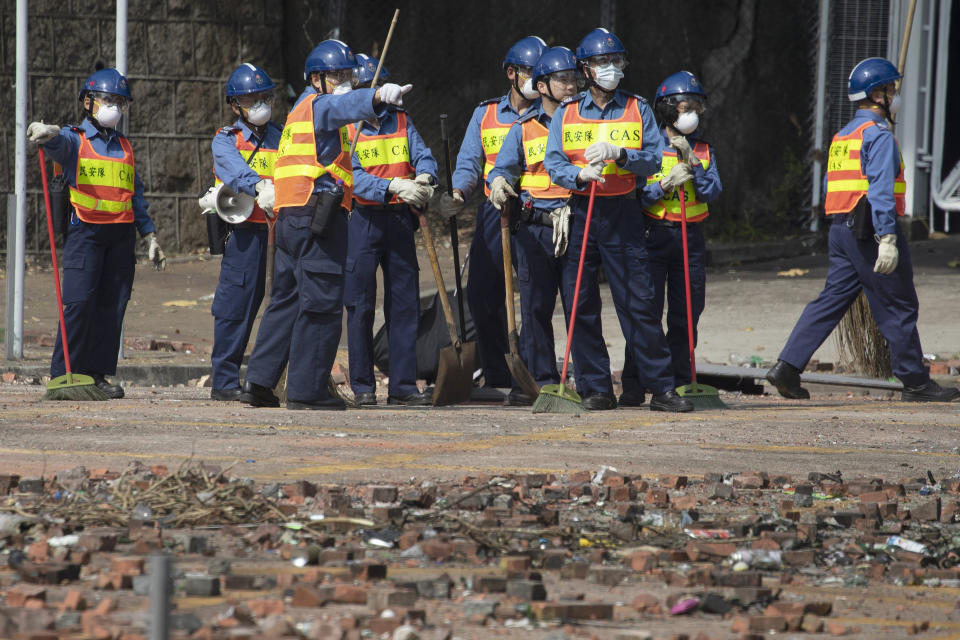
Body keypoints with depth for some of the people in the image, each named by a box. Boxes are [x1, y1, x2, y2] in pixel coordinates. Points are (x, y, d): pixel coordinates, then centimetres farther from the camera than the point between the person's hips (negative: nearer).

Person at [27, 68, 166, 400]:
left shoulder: (124, 147, 20)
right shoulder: (75, 139, 4)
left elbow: (136, 195, 23)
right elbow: (60, 144, -21)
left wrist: (150, 235, 18)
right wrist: (48, 133, -46)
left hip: (121, 235, 5)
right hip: (85, 231, -5)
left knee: (112, 305, 2)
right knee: (79, 303, -12)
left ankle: (97, 373, 8)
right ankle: (62, 374, -8)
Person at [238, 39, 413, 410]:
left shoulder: (300, 111, 26)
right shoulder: (320, 105, -5)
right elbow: (345, 106, -28)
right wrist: (378, 97, -47)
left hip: (289, 215, 10)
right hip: (318, 213, -10)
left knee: (286, 299, 15)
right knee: (322, 303, -7)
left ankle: (258, 381, 12)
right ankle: (306, 390, -8)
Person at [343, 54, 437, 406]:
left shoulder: (400, 120, 12)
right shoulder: (343, 125, -3)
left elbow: (422, 154, 2)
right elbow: (352, 176, -15)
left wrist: (425, 176, -22)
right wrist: (393, 186, -27)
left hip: (399, 219, 4)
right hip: (362, 219, -4)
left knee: (404, 303, 5)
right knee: (361, 304, -2)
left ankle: (403, 384, 10)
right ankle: (362, 385, 4)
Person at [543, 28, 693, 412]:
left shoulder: (637, 109, 9)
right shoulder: (568, 112, 9)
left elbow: (653, 160, 0)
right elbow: (553, 163, 0)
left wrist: (619, 153, -18)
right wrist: (581, 175, -20)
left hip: (623, 212, -1)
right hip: (578, 212, 1)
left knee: (639, 302, -5)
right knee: (582, 304, -1)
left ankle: (661, 388, -3)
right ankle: (595, 390, 5)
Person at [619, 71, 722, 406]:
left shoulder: (703, 149, 12)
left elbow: (712, 191, -1)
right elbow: (636, 194, -6)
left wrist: (692, 162, -12)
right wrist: (666, 183, -20)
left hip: (691, 239, 4)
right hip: (653, 236, -4)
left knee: (685, 315, 3)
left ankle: (678, 386, 10)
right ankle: (633, 387, -5)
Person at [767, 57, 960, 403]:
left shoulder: (843, 136, 17)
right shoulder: (878, 135, -11)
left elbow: (830, 187, 19)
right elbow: (881, 190, -20)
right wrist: (887, 239, -24)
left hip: (841, 229, 8)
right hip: (870, 229, -8)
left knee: (831, 300, 7)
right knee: (898, 306, 0)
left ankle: (787, 367, -3)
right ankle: (915, 381, 6)